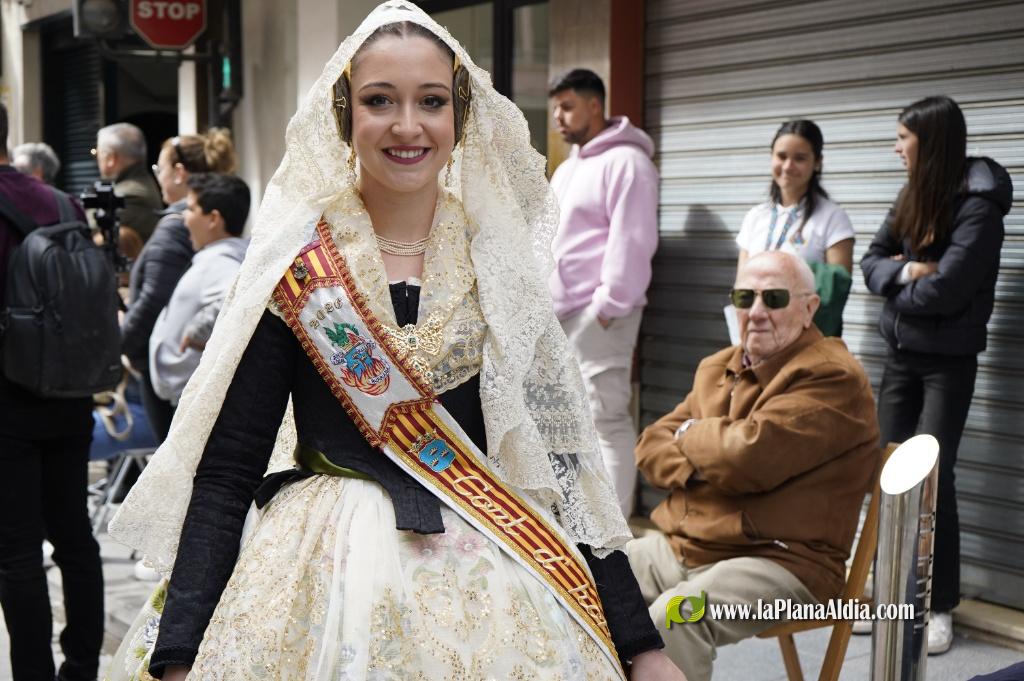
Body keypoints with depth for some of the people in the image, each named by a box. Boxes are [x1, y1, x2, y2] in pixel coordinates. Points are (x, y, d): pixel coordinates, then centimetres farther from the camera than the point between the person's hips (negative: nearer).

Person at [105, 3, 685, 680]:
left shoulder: (501, 259, 0)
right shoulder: (294, 266, -6)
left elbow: (557, 452, 1)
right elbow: (224, 470, -6)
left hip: (495, 578, 2)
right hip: (325, 576, -2)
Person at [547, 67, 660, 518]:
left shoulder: (625, 162, -9)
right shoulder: (568, 168, 22)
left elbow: (631, 241, -17)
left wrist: (608, 305, -19)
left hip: (597, 316, -10)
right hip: (557, 314, 10)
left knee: (606, 417, -9)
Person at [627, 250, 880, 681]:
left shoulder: (832, 376, -10)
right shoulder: (717, 368, 17)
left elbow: (751, 454, -23)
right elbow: (651, 447, 12)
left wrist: (691, 436, -2)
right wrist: (703, 461, -10)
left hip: (779, 561, -8)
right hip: (679, 545, 8)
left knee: (671, 618, -33)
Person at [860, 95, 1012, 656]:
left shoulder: (977, 206, -16)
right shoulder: (911, 197, 5)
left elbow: (946, 290, -23)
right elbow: (872, 262, 5)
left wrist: (897, 292, -5)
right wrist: (904, 272, -16)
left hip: (948, 362, -7)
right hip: (900, 354, 7)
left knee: (932, 478, -5)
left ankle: (940, 607, 9)